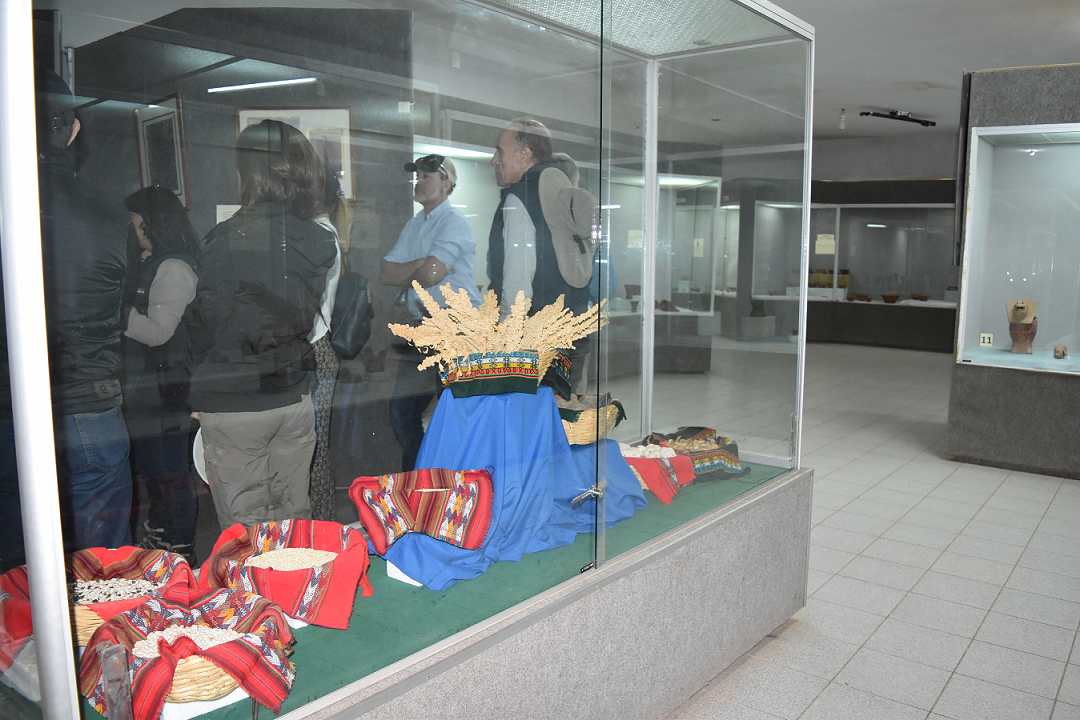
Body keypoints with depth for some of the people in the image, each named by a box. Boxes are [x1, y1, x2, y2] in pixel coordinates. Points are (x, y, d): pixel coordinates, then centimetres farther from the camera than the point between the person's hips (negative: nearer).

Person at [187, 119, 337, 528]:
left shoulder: (226, 241, -16)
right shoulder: (323, 240, 0)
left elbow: (206, 324, -9)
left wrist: (200, 392, 5)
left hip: (233, 404, -5)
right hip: (296, 398, 5)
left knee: (244, 529, 8)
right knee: (294, 522, 17)